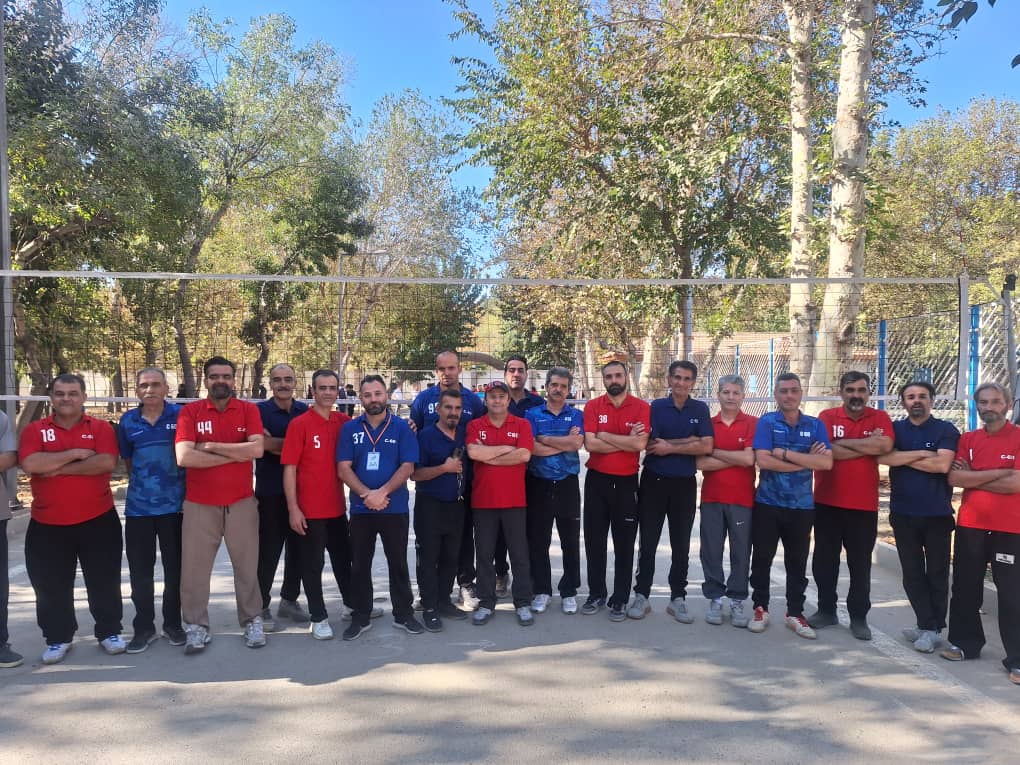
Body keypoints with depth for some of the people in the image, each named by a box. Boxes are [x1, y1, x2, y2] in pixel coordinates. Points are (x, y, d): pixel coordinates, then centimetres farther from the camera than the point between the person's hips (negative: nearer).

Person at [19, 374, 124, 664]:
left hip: (98, 520, -1)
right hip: (48, 525, 1)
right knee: (51, 586, 9)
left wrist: (60, 468, -14)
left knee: (104, 581, 8)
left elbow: (107, 462, -16)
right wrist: (76, 453, -15)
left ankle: (109, 632, 23)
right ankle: (58, 638, 25)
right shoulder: (34, 429, 2)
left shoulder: (101, 428, 0)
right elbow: (30, 464, -16)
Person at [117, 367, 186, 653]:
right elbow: (128, 460, 16)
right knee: (140, 572, 9)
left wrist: (190, 490, 0)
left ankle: (173, 624, 25)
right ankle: (144, 628, 23)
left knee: (175, 569, 9)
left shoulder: (181, 415, -6)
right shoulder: (127, 421, 3)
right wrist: (142, 485, 14)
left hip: (174, 505, -2)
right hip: (138, 508, 2)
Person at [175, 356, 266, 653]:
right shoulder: (190, 411, -3)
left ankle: (252, 622, 24)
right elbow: (183, 457, -15)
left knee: (247, 565, 10)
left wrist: (212, 446, -14)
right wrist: (235, 455, -13)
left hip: (241, 502, 0)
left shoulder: (249, 410, 0)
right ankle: (196, 626, 22)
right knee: (194, 567, 6)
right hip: (199, 504, 0)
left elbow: (257, 449, -16)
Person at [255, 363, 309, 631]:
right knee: (268, 550, 1)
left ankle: (289, 599, 28)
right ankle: (261, 606, 15)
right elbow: (263, 446, -16)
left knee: (298, 547, 12)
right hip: (270, 493, -4)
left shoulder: (305, 411, 8)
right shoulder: (259, 411, -3)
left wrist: (276, 444, -9)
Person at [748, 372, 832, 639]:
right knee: (761, 558, 7)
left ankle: (795, 613, 23)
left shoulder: (815, 425, 2)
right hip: (767, 503, -2)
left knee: (797, 562, 10)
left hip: (802, 505, 2)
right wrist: (806, 461, -12)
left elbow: (826, 462, -12)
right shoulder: (766, 422, -4)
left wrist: (785, 453, -16)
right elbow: (763, 460, -17)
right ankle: (760, 608, 21)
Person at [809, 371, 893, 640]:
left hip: (864, 504, 0)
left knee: (860, 563, 8)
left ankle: (859, 617, 21)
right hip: (827, 502, 1)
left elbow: (885, 445, -20)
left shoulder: (880, 418, 0)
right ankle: (826, 610, 25)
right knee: (824, 560, 10)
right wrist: (867, 446, -14)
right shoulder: (827, 416, -2)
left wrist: (842, 442, -15)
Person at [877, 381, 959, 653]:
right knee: (912, 573, 8)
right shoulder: (894, 429, 6)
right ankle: (927, 625, 19)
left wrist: (903, 458, -9)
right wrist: (920, 454, -17)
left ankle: (932, 628, 16)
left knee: (937, 573, 6)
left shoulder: (946, 430, -2)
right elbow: (882, 457, -12)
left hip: (937, 514, -3)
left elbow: (943, 465, -18)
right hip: (903, 513, 3)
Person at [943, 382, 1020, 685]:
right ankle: (966, 642, 28)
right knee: (965, 588, 13)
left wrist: (973, 479, -8)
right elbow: (954, 478, -6)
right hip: (969, 525, 4)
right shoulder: (967, 439, 7)